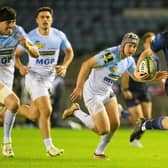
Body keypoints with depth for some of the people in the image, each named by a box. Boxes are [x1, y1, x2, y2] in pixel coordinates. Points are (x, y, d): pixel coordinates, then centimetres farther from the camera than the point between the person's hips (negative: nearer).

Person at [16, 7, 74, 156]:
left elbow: (69, 51, 11)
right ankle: (49, 146, -8)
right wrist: (21, 67, -21)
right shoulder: (30, 37, -12)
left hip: (49, 78, 5)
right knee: (46, 111, -18)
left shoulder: (59, 36, -4)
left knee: (34, 115, 11)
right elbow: (15, 54, -2)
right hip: (34, 77, -5)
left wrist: (64, 67, -6)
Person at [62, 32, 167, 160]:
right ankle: (76, 112, 12)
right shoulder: (110, 55, -28)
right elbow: (87, 64, -25)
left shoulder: (129, 60, -2)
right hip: (93, 95, -8)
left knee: (115, 124, 3)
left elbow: (136, 75, 17)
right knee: (104, 130, -8)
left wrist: (154, 77, -1)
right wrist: (79, 87, -24)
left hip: (107, 93, 8)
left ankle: (99, 152, 25)